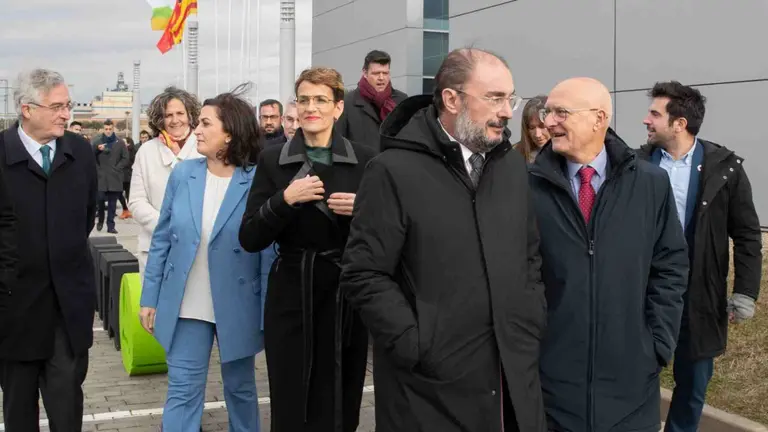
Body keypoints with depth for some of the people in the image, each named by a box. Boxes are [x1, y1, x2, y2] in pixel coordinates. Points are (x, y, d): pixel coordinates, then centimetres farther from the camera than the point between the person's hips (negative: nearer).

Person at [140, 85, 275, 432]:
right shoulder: (182, 174, -2)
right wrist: (150, 298, 4)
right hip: (186, 307, 2)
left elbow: (269, 251, -9)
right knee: (182, 392, 7)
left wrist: (270, 316, -10)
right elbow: (161, 240, 5)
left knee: (240, 388, 17)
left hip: (237, 308, -2)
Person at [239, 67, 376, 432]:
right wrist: (284, 200, -17)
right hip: (291, 295, 0)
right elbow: (249, 240, -3)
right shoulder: (273, 160, 2)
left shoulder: (364, 160, 1)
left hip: (347, 295, 0)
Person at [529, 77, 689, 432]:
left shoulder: (651, 184, 0)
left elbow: (670, 267, 4)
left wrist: (659, 345, -1)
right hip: (548, 376, -1)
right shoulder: (528, 186, -5)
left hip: (630, 378, 2)